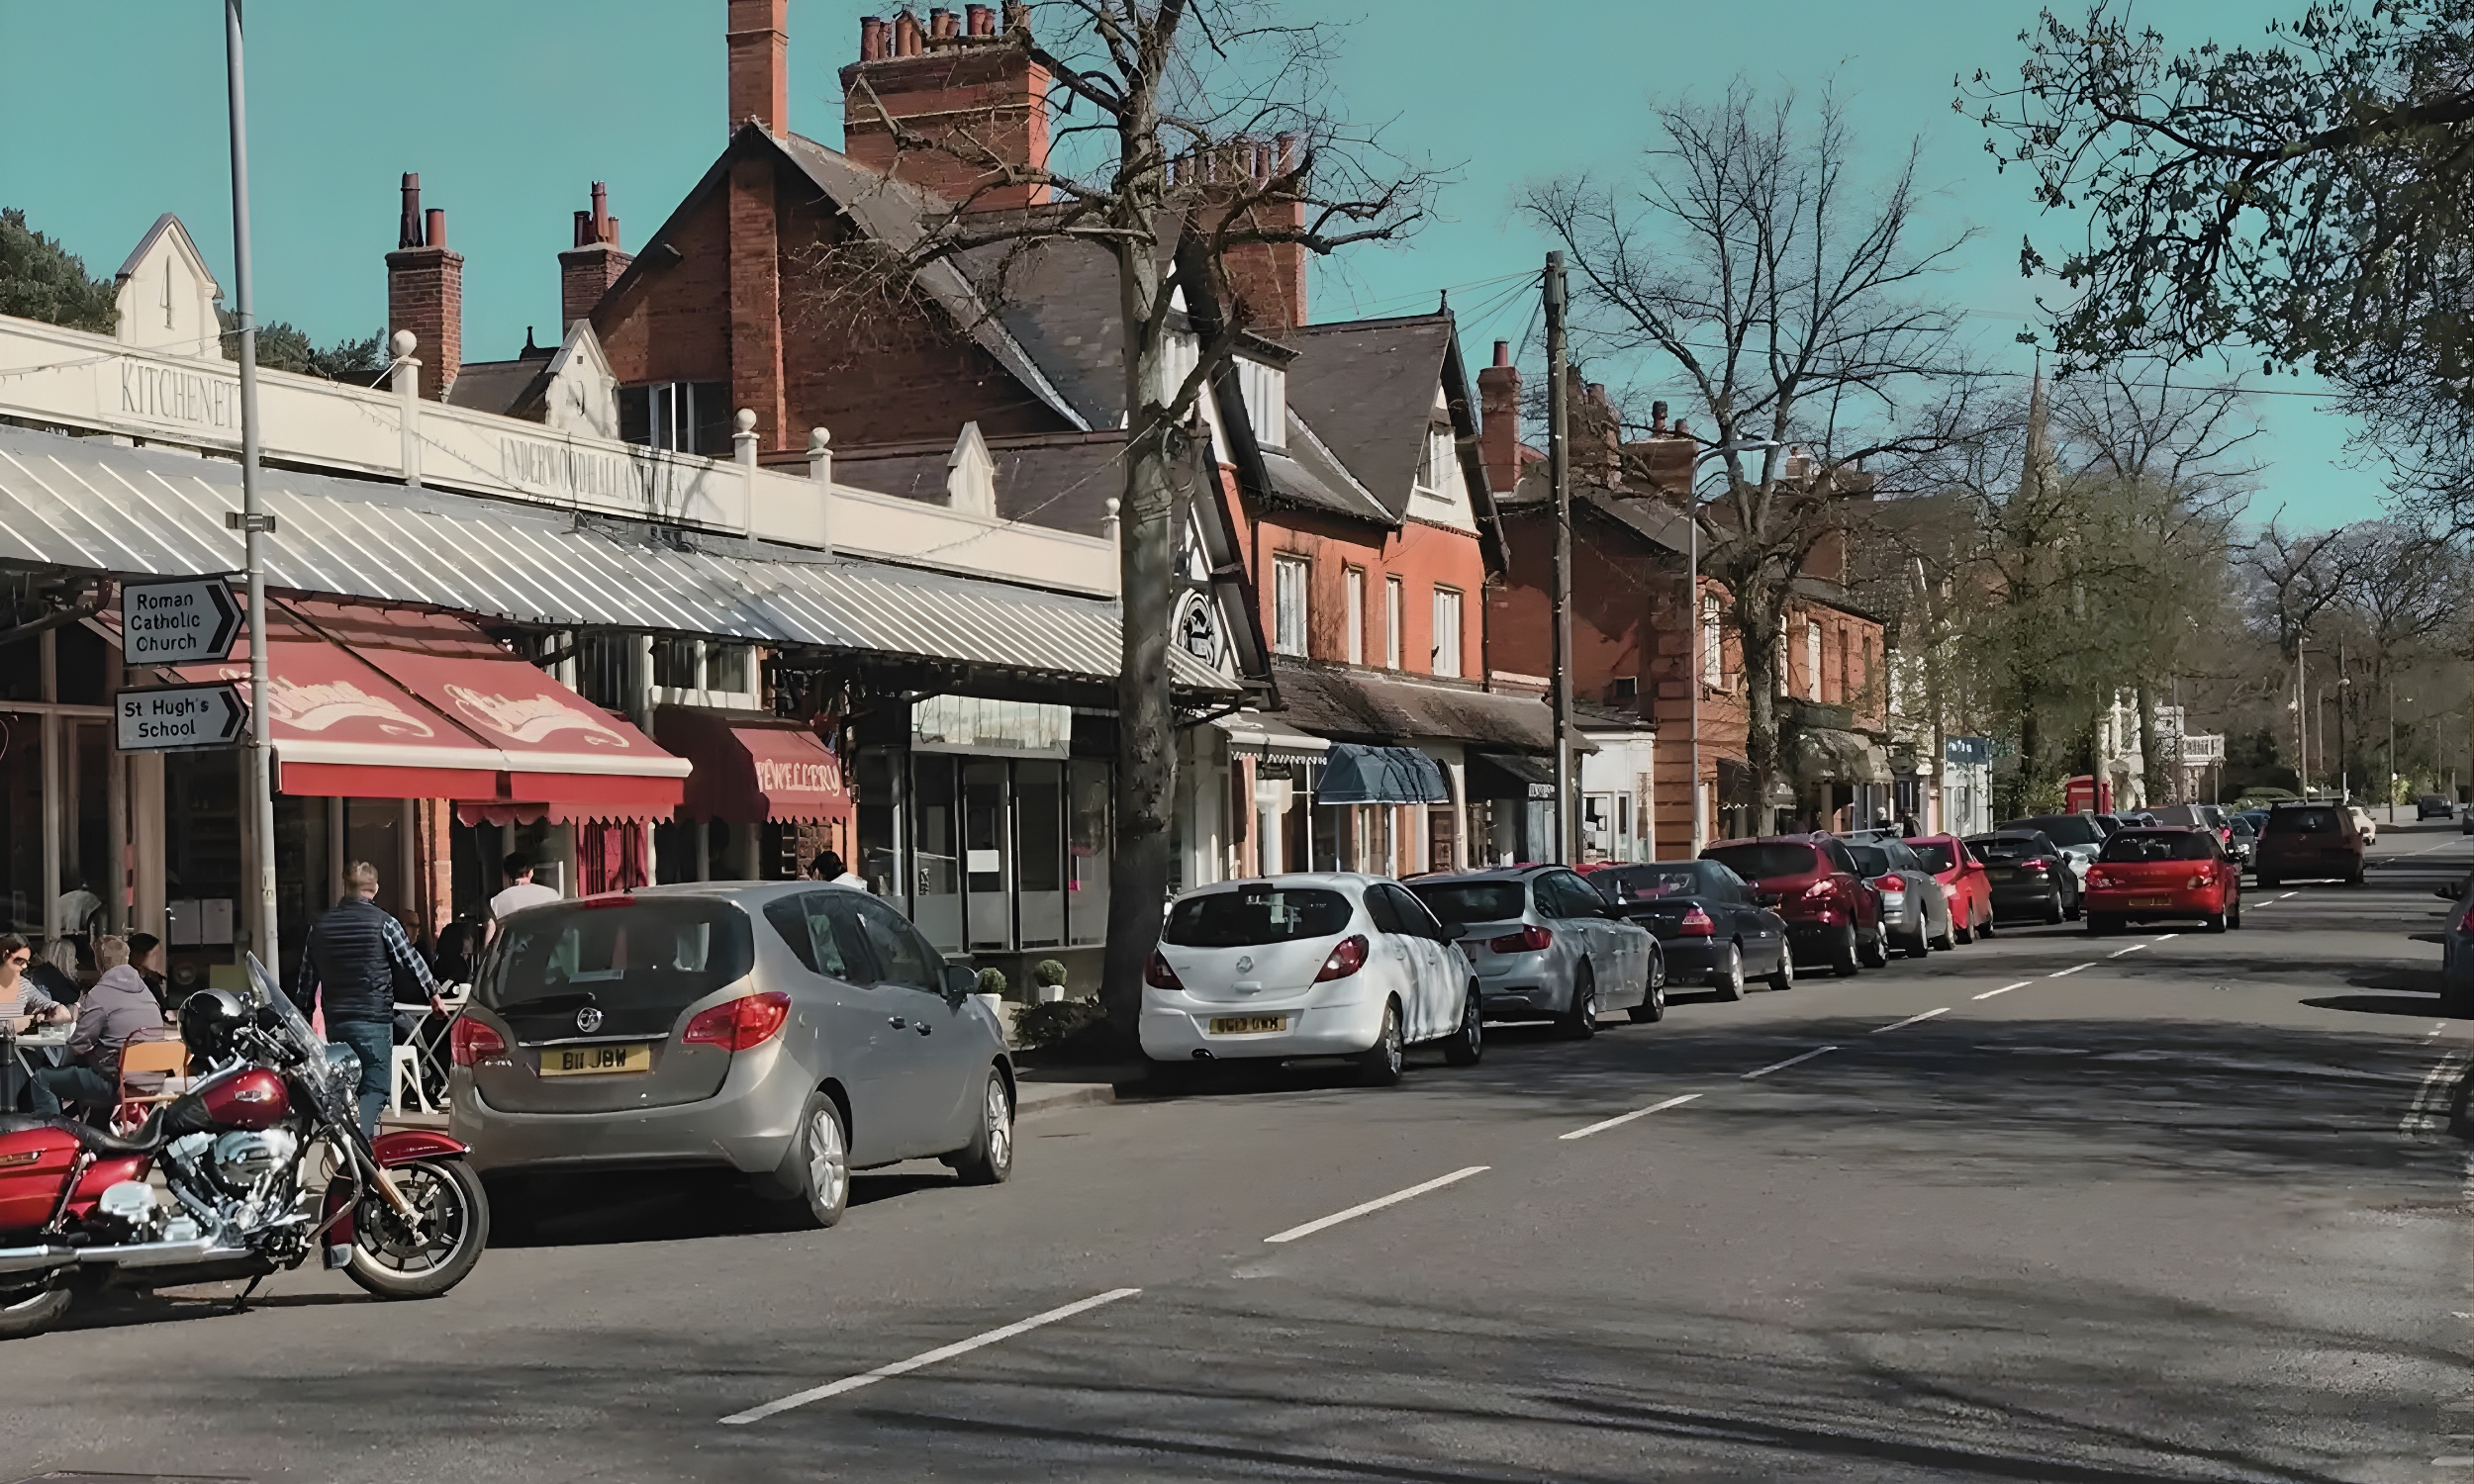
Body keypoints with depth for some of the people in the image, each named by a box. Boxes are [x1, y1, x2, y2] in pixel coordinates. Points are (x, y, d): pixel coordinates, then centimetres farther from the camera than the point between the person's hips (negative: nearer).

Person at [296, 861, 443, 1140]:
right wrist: (433, 993, 17)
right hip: (373, 1019, -5)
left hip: (335, 1021, 5)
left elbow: (306, 977, 13)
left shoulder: (321, 926, 9)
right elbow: (410, 961, 2)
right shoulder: (383, 922, -6)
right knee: (374, 1087, -6)